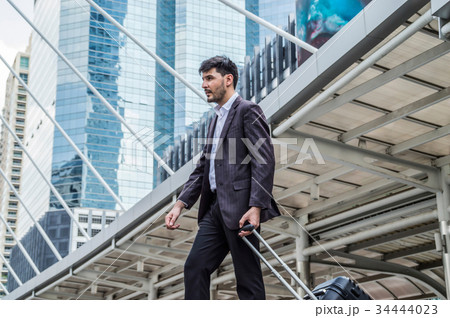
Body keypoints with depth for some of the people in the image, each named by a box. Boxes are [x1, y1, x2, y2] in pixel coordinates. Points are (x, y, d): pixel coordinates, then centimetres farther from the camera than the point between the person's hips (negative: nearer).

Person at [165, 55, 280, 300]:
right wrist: (180, 204, 10)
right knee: (194, 267, 3)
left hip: (240, 208, -8)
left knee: (248, 278, -3)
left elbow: (264, 162, -13)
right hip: (215, 207, 8)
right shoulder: (216, 118, 23)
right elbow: (203, 167, 21)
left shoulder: (248, 111, -3)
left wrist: (256, 208, -22)